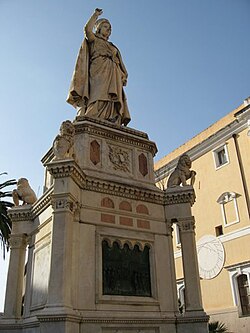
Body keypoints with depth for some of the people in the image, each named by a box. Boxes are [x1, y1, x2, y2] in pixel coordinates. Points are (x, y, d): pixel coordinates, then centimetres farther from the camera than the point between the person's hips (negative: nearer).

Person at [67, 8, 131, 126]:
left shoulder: (113, 48, 36)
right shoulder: (93, 40, 22)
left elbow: (119, 64, 25)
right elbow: (88, 29, 0)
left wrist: (123, 77, 5)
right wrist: (96, 15, 12)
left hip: (113, 77, 5)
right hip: (98, 73, -5)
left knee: (113, 106, -16)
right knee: (99, 101, -28)